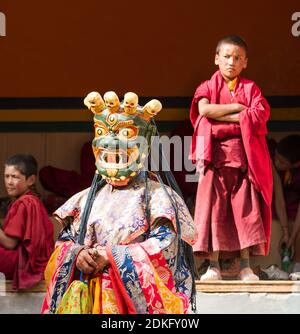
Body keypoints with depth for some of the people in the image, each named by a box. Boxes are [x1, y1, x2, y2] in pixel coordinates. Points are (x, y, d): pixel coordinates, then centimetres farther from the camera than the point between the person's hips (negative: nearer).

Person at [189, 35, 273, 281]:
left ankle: (246, 265, 3)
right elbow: (204, 109, -11)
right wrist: (238, 108, -8)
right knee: (214, 207, -6)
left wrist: (222, 116, -9)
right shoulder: (208, 87, 10)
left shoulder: (250, 88, 12)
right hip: (215, 155, -1)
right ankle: (214, 265, -3)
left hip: (244, 156, 1)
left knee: (246, 208, -2)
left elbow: (259, 115, -6)